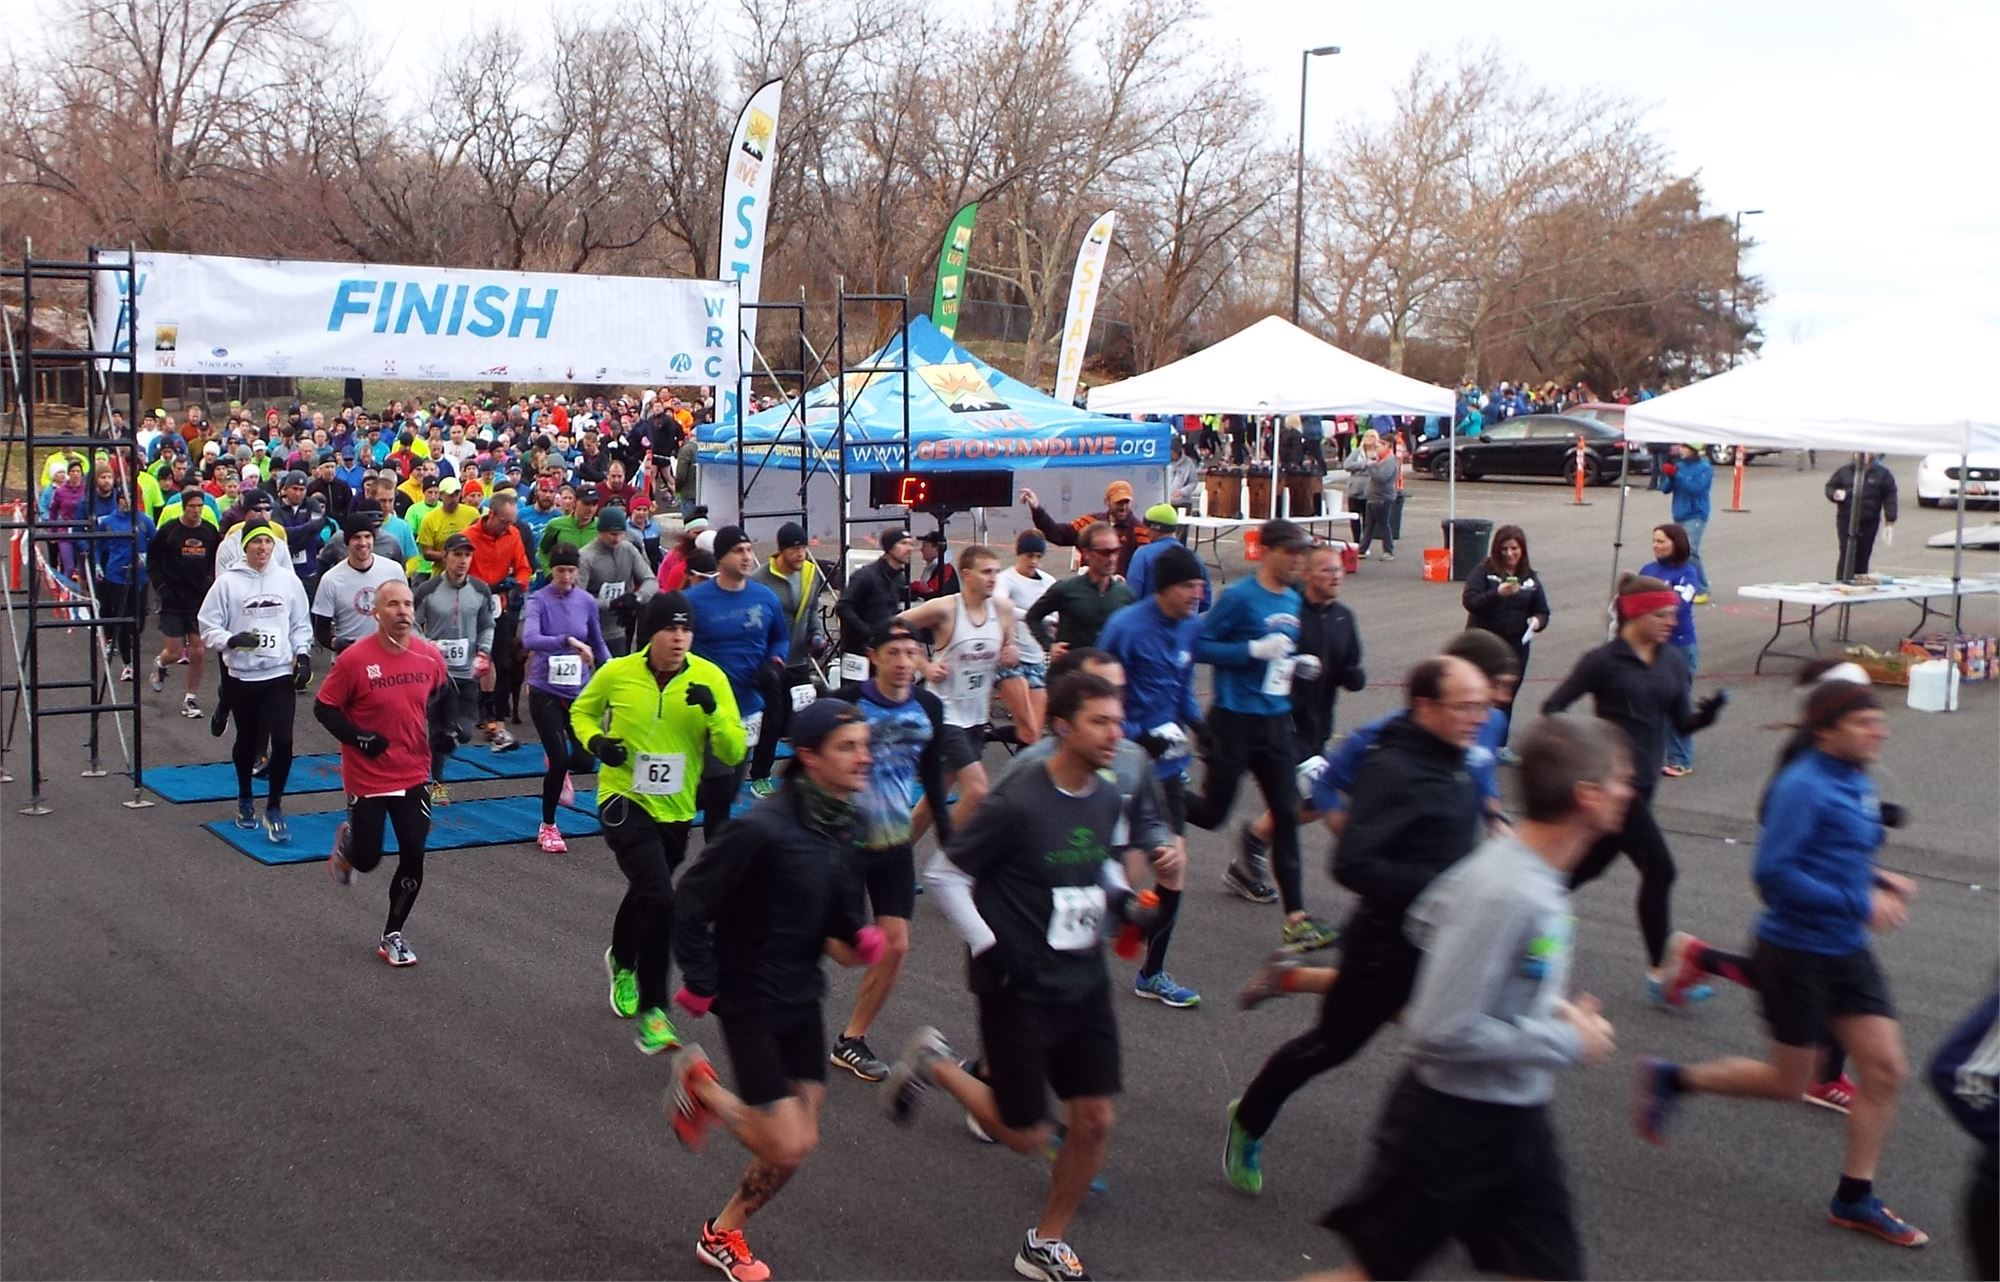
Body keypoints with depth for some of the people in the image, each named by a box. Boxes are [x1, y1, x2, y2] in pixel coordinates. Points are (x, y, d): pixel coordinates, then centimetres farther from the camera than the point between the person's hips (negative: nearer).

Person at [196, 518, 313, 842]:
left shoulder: (288, 580, 3)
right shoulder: (227, 582, -4)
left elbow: (301, 623, 13)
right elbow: (208, 627, -2)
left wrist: (303, 654, 1)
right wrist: (232, 640, -19)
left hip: (280, 673, 1)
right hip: (241, 675, 0)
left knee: (282, 740, -12)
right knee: (247, 740, 15)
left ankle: (274, 807, 3)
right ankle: (245, 800, 37)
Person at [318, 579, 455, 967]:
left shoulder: (430, 656, -5)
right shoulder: (354, 659, -17)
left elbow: (443, 695, 16)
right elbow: (324, 708, -9)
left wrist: (441, 733, 4)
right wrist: (358, 738, -20)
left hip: (414, 775, 3)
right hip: (367, 777, -3)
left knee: (413, 859, 1)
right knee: (367, 860, 5)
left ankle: (392, 936, 20)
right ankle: (347, 841, 43)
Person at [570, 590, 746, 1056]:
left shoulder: (710, 677, -11)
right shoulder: (616, 673, -11)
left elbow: (735, 752, -12)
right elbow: (581, 711, 9)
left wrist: (713, 711, -29)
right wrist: (595, 740, -12)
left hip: (676, 810, 4)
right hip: (624, 800, -3)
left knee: (645, 893, 26)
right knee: (660, 899, -22)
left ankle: (621, 963, 59)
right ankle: (651, 1012, -9)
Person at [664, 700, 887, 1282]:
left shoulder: (838, 822, -2)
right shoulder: (763, 829, -27)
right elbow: (691, 904, -19)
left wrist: (858, 933, -4)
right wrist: (700, 986, -14)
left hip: (803, 997, 7)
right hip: (752, 1002, -7)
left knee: (797, 1142, 12)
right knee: (789, 1144, -8)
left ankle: (723, 1234, 35)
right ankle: (700, 1082, 17)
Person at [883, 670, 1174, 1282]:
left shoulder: (1108, 800, 1)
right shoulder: (1018, 803, -20)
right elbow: (943, 874, -13)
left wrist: (1121, 897, 2)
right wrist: (986, 946, -17)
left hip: (1085, 983, 6)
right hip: (1020, 987, -6)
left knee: (1094, 1122, 5)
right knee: (1025, 1135, 3)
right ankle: (934, 1063, 27)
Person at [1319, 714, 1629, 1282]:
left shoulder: (1518, 862, -3)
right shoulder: (1506, 895, -29)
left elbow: (1428, 919, 13)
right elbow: (1445, 1033, -29)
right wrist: (1568, 1041, -18)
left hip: (1518, 1120, 8)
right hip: (1454, 1122, -8)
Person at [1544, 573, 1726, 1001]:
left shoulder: (1673, 662, 7)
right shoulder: (1603, 661, -11)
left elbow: (1682, 723, 9)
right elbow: (1552, 708, -8)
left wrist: (1709, 711, -11)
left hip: (1643, 783, 7)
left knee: (1589, 865, 16)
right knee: (1658, 869, -9)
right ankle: (1659, 974, 0)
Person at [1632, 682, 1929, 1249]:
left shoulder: (1856, 782, 7)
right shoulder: (1804, 786, -20)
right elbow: (1773, 871, -26)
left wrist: (1878, 879, 2)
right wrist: (1860, 903, -24)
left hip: (1846, 952, 8)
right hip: (1795, 952, -8)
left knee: (1887, 1069, 4)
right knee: (1788, 1082, 4)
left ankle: (1855, 1198, 18)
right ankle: (1672, 1079, 23)